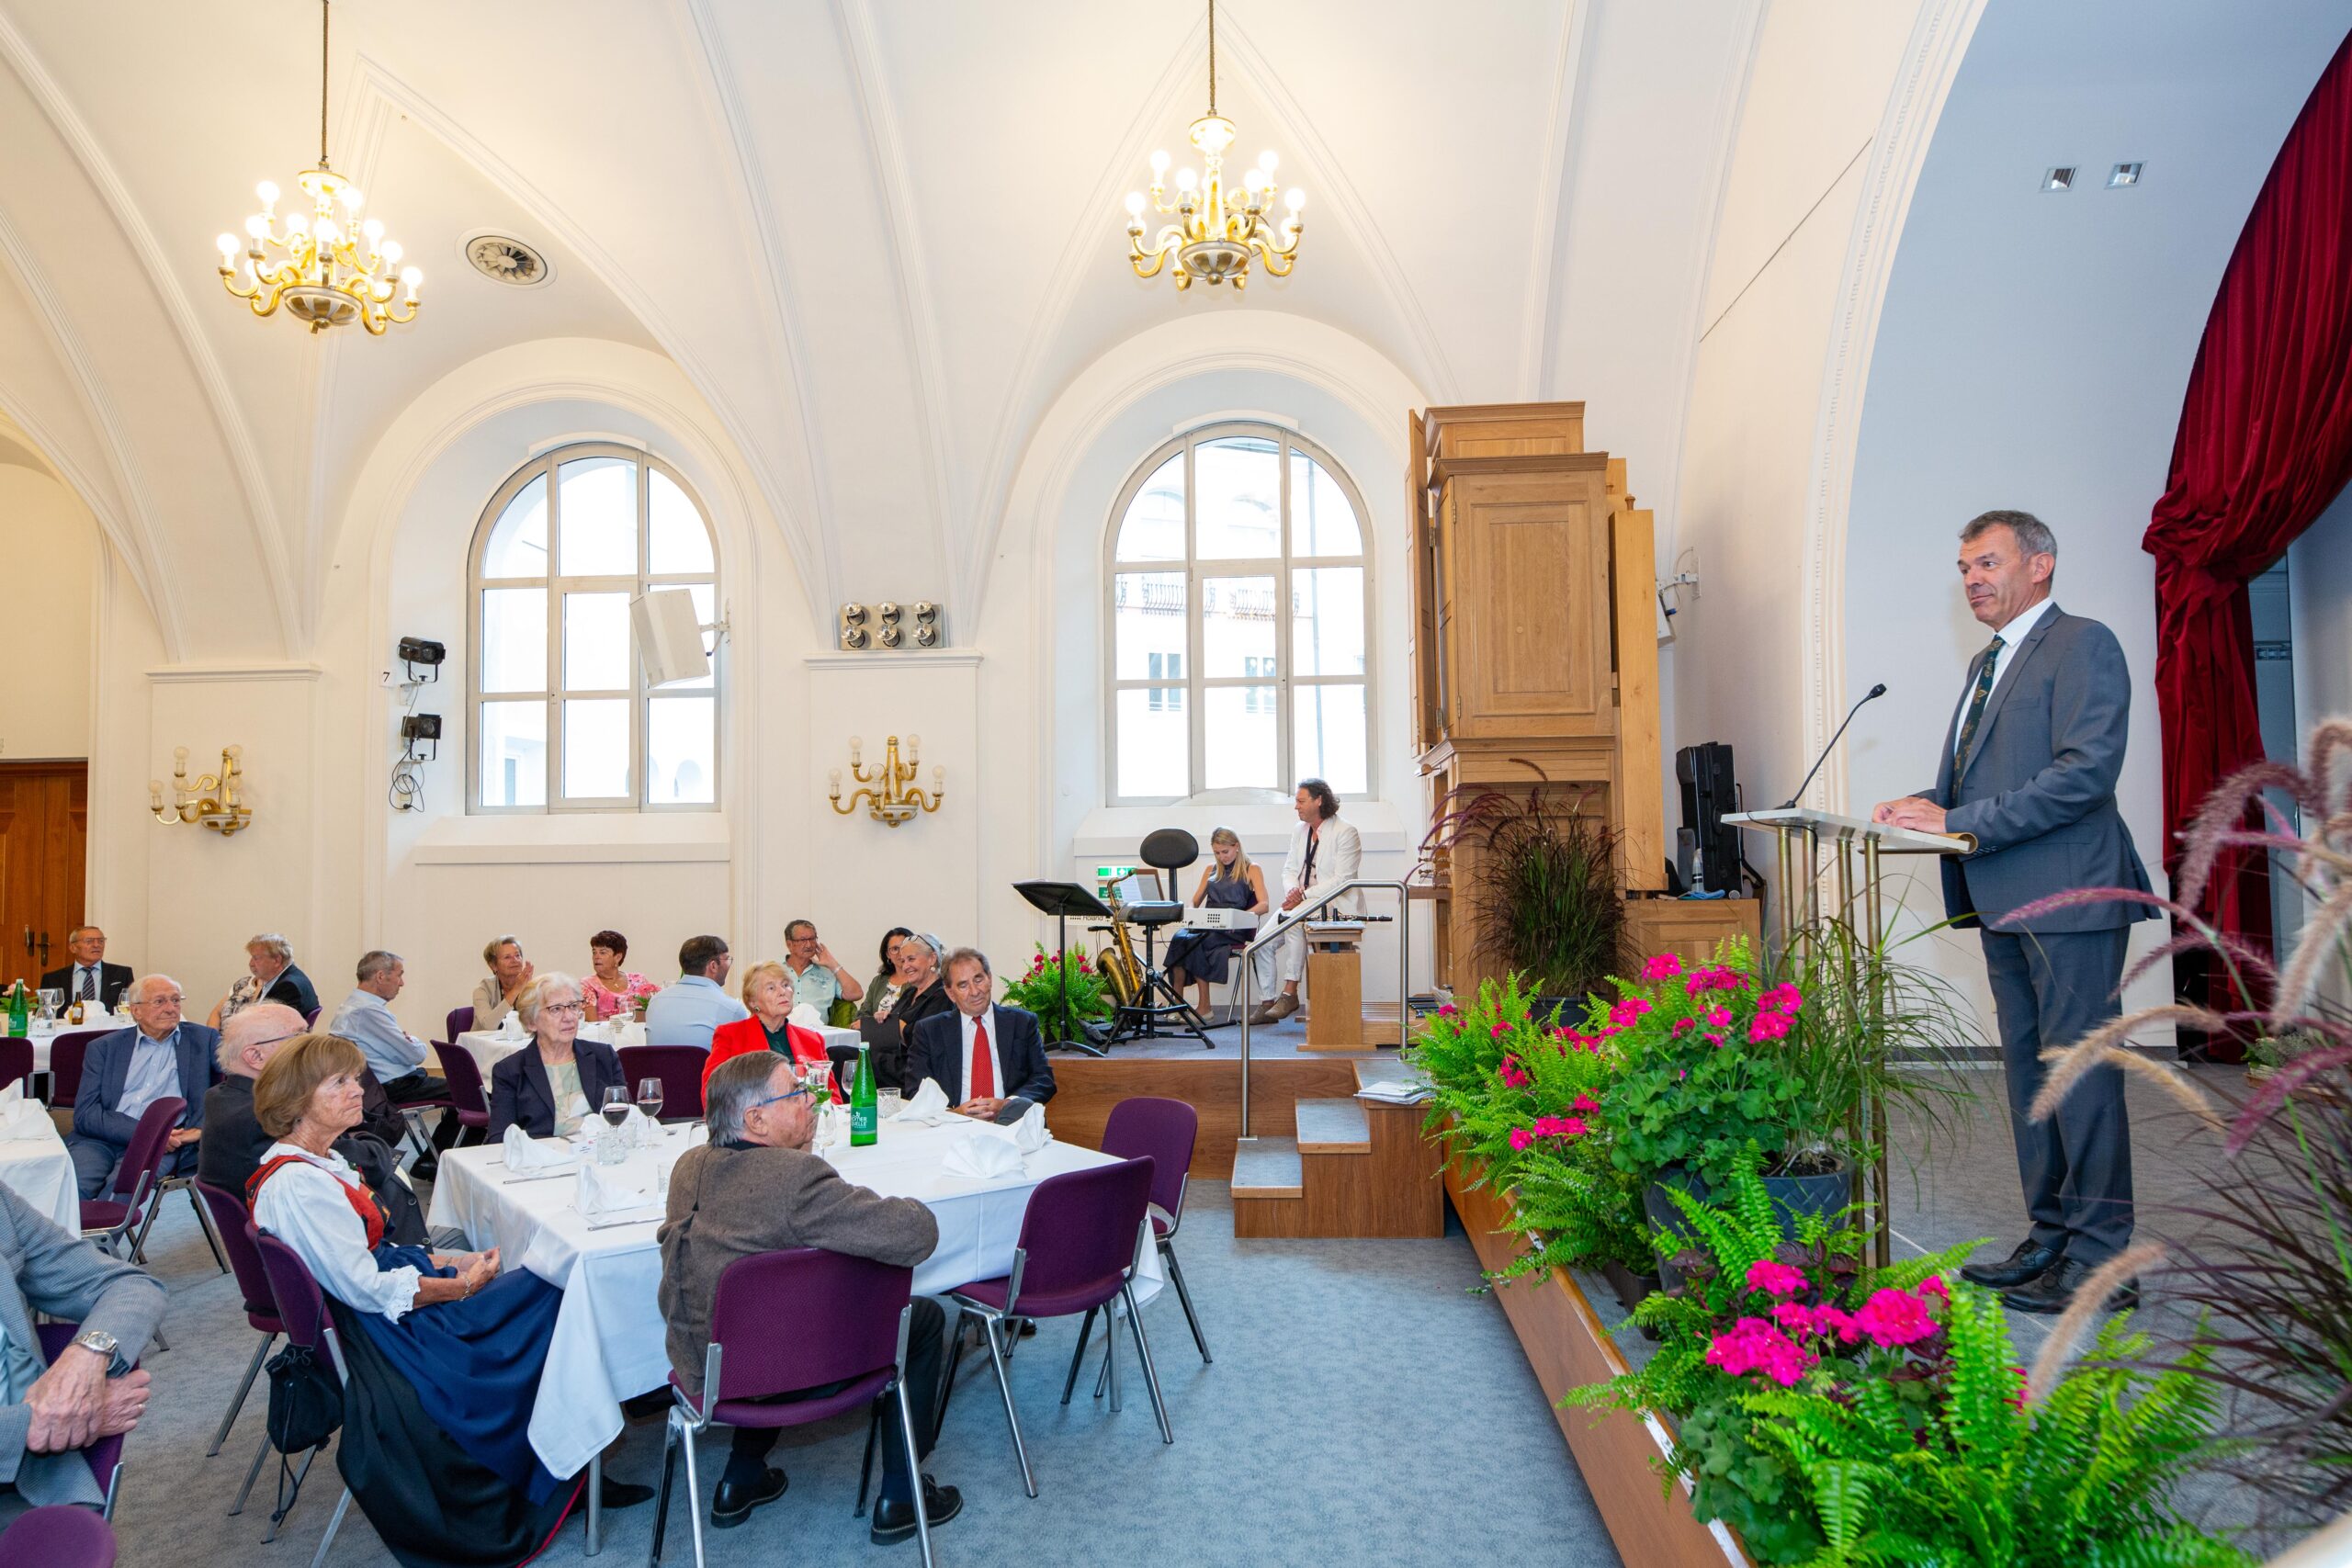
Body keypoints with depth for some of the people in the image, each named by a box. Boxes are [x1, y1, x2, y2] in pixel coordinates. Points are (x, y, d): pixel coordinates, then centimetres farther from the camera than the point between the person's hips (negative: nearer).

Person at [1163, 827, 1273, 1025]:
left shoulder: (1251, 870, 9)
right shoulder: (1210, 871, 25)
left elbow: (1264, 904, -4)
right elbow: (1195, 902, 20)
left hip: (1235, 930, -4)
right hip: (1206, 926, 4)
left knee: (1194, 941, -33)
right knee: (1179, 938, -29)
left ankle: (1204, 1007, -31)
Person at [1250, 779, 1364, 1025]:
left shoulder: (1346, 832, -9)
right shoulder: (1300, 831, 15)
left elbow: (1341, 880, -17)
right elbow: (1289, 869, 14)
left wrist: (1304, 896, -23)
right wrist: (1292, 891, -10)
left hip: (1333, 905, -7)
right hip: (1300, 904, 8)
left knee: (1294, 923, -34)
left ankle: (1290, 993, -27)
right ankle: (1268, 1003, -2)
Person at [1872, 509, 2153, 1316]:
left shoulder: (2083, 645, -8)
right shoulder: (1987, 662, 20)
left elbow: (2086, 771, -20)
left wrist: (1958, 820, -21)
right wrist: (1926, 806, 2)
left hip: (2067, 897, -9)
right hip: (2005, 903, 9)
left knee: (2080, 1075, -3)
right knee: (2027, 1073, 14)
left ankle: (2099, 1262, 7)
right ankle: (2049, 1239, 25)